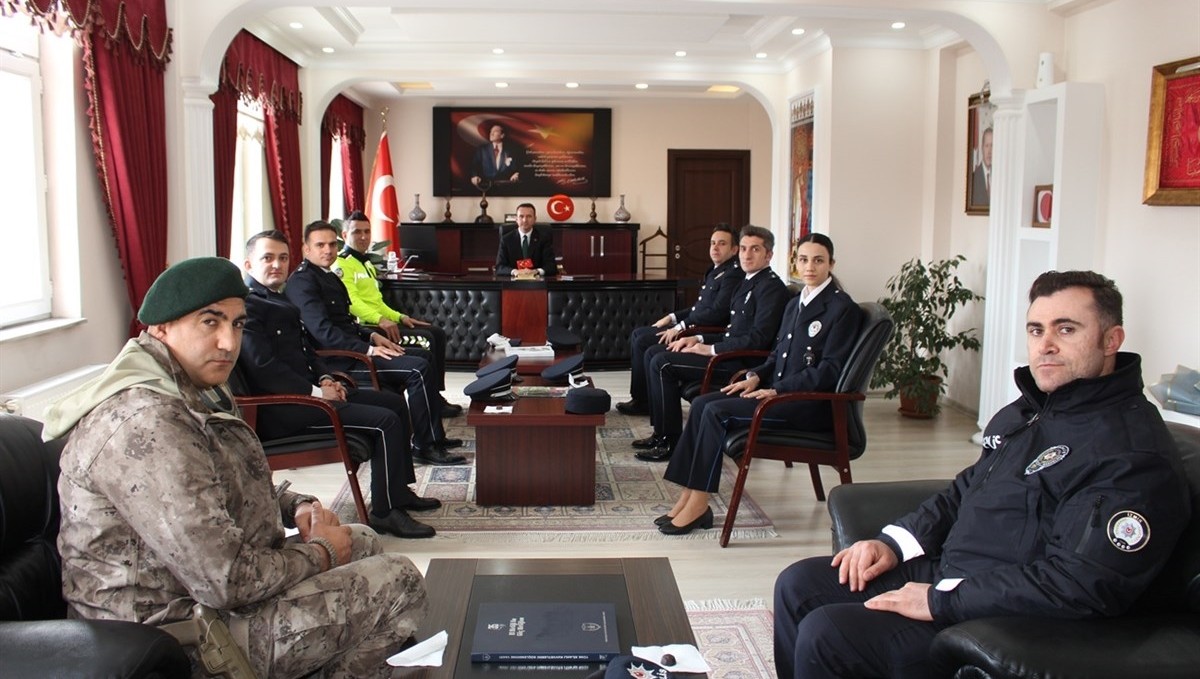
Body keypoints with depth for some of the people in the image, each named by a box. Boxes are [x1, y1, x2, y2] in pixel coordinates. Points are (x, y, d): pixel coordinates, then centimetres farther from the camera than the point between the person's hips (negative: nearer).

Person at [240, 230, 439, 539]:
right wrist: (315, 392, -19)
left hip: (304, 391, 11)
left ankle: (400, 490, 20)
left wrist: (325, 378, 4)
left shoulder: (277, 300, 19)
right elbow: (263, 366, -22)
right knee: (385, 421, -19)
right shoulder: (247, 305, -12)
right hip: (281, 408, -10)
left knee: (395, 402, 12)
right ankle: (385, 511, -10)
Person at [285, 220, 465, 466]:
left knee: (420, 355, 14)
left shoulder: (328, 276, 18)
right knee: (418, 368, -19)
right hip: (337, 360, -11)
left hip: (351, 347, 11)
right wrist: (368, 349, -24)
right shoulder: (302, 281, -14)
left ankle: (434, 437, 13)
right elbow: (323, 332, -23)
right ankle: (424, 446, -9)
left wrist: (372, 336, 5)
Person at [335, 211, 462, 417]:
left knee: (437, 333, 1)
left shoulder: (366, 263, 24)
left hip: (381, 322, 10)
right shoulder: (342, 265, -8)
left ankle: (436, 395, 0)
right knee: (425, 339, -21)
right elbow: (351, 302, -22)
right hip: (365, 328, -10)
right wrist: (380, 320, -33)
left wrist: (399, 317, 10)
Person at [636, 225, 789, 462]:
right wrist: (699, 339, 5)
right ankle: (661, 431, 9)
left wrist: (710, 349, -17)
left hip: (742, 362, -10)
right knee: (654, 354, 6)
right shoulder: (748, 282, 17)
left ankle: (669, 441, -11)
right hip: (730, 352, 10)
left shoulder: (771, 287, -12)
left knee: (662, 363, -18)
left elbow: (758, 339, -21)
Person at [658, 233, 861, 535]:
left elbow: (829, 371, -14)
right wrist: (756, 376, 2)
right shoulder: (795, 303, 18)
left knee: (716, 412, -23)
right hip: (781, 392, 8)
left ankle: (698, 506, -16)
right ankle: (688, 497, -14)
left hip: (811, 404, -8)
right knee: (701, 404, -11)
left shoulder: (843, 308, -7)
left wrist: (777, 390, -18)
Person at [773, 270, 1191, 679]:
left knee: (825, 634, -21)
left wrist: (940, 602, -23)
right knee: (798, 586, 6)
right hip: (944, 571, 10)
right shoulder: (1028, 410, 12)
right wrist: (893, 542, 5)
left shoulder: (1133, 452, -20)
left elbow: (1078, 585, -27)